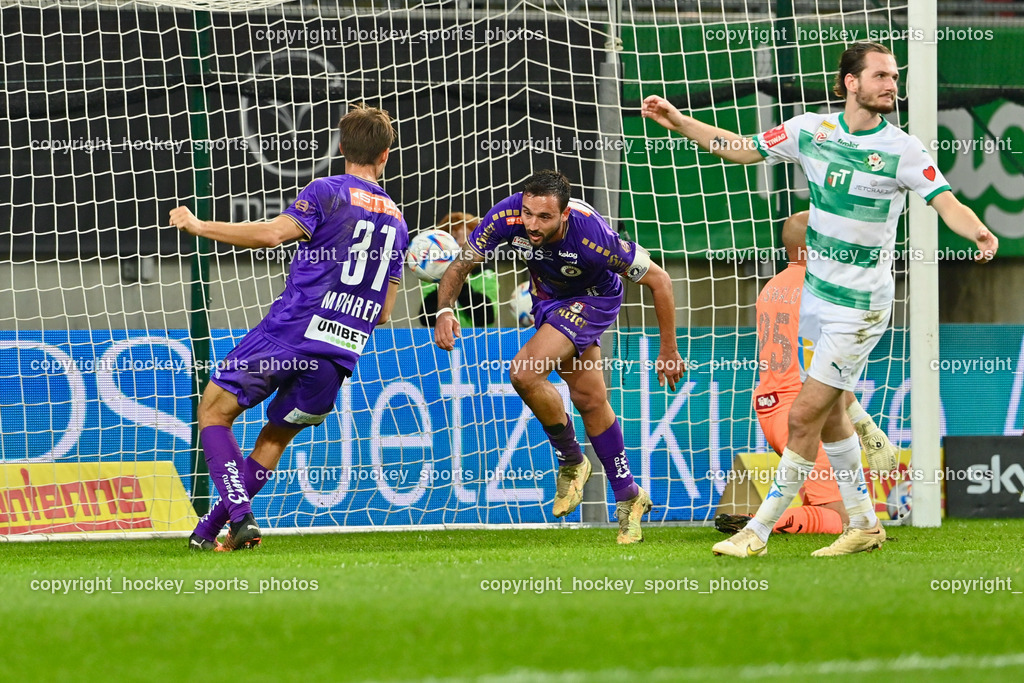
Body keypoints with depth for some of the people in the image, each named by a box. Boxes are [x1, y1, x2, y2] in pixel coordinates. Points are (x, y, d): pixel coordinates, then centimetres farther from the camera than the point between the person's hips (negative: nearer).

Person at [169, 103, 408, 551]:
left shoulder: (328, 192, -1)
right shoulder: (397, 222, 17)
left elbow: (273, 233, -17)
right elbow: (383, 313, 18)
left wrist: (200, 227, -9)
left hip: (291, 331, -6)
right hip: (342, 353, 6)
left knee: (213, 411, 4)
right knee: (277, 437, 20)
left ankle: (240, 517, -12)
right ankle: (209, 531, 16)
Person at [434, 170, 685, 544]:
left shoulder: (592, 235, -38)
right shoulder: (507, 215, -30)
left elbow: (659, 281, -25)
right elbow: (461, 264, -17)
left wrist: (668, 351, -18)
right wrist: (445, 309, -37)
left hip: (595, 297, -5)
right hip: (548, 297, 5)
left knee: (526, 372, -22)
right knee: (589, 399, 10)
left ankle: (571, 462, 1)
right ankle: (628, 497, 26)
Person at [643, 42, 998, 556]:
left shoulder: (901, 149, -12)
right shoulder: (811, 130, 0)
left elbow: (947, 203, -19)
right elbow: (743, 149, 11)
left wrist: (979, 232, -40)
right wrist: (678, 122, 5)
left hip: (861, 306, -6)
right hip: (816, 293, 6)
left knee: (804, 415, -6)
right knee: (829, 413, 15)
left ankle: (759, 531, 4)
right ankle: (863, 524, 29)